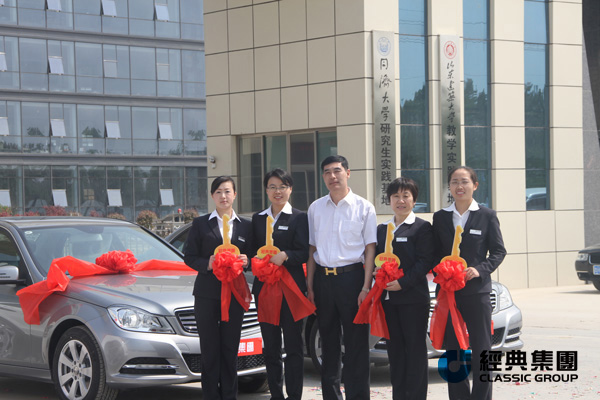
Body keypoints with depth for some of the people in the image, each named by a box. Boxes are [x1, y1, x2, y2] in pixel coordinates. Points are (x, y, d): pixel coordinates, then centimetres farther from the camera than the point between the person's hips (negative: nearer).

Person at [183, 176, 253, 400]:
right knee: (209, 349, -1)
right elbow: (189, 256, 3)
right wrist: (207, 264, -15)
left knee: (230, 348, 4)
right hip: (207, 294, -2)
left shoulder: (246, 226, 11)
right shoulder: (200, 224, 6)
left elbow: (253, 256, 14)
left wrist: (246, 261, -9)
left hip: (234, 294, 2)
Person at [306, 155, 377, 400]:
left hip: (351, 276, -3)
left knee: (356, 343, -2)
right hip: (323, 277, 3)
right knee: (328, 342, 10)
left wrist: (366, 287, -10)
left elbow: (370, 249, -1)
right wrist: (310, 287, 5)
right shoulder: (315, 208, 10)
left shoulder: (363, 207, 1)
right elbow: (312, 249, 12)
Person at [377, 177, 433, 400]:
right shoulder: (382, 229, 17)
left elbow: (426, 262, -9)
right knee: (394, 348, 8)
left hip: (413, 297, -5)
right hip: (388, 298, 6)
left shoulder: (422, 228, -2)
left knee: (415, 347, -3)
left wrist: (403, 283, -16)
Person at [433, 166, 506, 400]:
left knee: (481, 349, -2)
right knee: (453, 349, 6)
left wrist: (481, 269, -13)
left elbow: (499, 251, 2)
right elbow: (435, 253, 12)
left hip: (477, 290, -3)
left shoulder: (487, 216, 3)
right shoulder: (440, 218, 11)